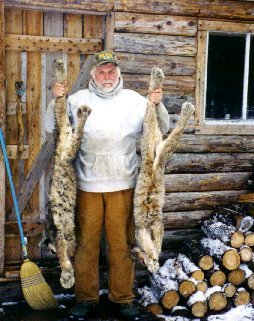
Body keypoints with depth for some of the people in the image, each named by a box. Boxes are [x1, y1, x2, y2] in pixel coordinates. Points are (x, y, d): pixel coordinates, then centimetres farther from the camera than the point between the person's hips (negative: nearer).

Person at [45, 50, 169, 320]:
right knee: (86, 242, 6)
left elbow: (162, 129, 8)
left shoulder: (134, 101, 7)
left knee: (122, 243, 6)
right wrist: (56, 101, -9)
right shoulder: (78, 99, 6)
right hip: (86, 184, 0)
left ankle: (123, 297, 21)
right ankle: (85, 297, 21)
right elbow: (52, 128, 5)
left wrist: (157, 105, -9)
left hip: (123, 184, 0)